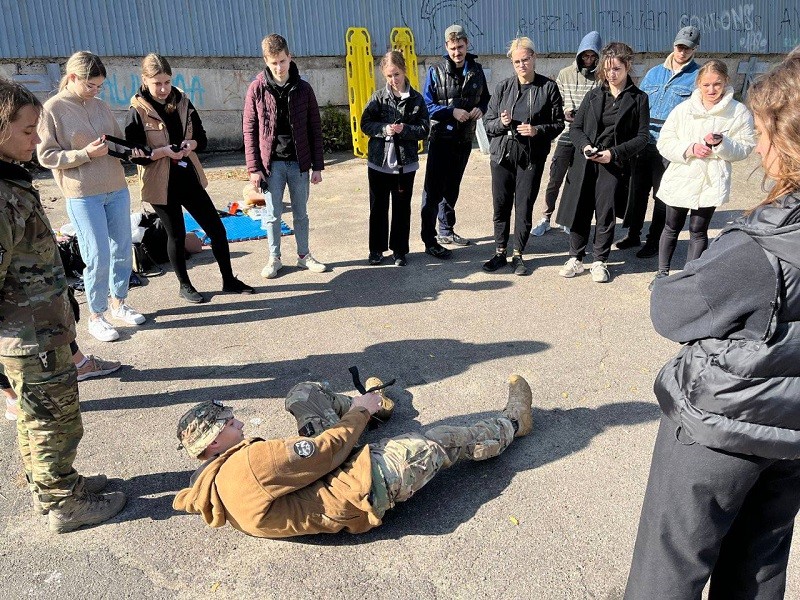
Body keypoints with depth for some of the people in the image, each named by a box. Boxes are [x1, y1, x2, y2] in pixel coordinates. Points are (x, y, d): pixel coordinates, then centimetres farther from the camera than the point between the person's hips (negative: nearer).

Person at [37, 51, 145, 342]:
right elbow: (46, 156, -7)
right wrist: (86, 153, -17)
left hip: (117, 189, 6)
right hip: (83, 196, -5)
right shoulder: (53, 109, -5)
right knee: (98, 257, -3)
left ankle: (119, 303, 29)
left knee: (123, 250, 11)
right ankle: (96, 316, 13)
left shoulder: (100, 105, 10)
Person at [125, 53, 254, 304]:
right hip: (161, 184, -4)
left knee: (216, 229, 5)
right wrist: (164, 151, -24)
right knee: (177, 235, 8)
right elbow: (134, 154, -11)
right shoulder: (138, 111, -9)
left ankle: (229, 281, 20)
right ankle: (184, 286, 27)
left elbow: (202, 139, 7)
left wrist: (190, 145, -15)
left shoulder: (182, 102, 3)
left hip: (189, 177, 4)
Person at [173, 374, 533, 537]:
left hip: (326, 472, 9)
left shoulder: (218, 479, 0)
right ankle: (513, 422, 34)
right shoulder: (250, 462, -32)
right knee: (445, 440, 7)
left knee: (303, 392, 11)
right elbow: (326, 450, -25)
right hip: (364, 487, -8)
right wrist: (359, 413, -7)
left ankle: (368, 402, 39)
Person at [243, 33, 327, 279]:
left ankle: (304, 256, 25)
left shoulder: (303, 89, 1)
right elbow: (249, 130, -2)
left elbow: (315, 129, 3)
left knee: (301, 213, 12)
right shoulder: (257, 89, -3)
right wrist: (254, 167, -7)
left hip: (299, 162, 1)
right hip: (272, 163, -1)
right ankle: (274, 258, 21)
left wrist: (317, 166, 1)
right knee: (273, 214, 7)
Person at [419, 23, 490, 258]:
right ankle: (429, 240, -3)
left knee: (452, 187, 16)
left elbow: (485, 97, 15)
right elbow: (427, 105, -8)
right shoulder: (436, 71, -7)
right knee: (434, 189, -7)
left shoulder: (476, 70, 5)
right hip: (441, 138, -5)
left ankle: (446, 230, 30)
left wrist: (480, 108, -6)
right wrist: (452, 111, -20)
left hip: (465, 138, 5)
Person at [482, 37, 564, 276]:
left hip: (532, 157, -2)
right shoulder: (504, 87, 6)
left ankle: (518, 255, 17)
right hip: (502, 154, 2)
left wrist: (537, 130, -15)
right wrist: (501, 123, -13)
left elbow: (558, 123, 2)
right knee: (501, 206, 7)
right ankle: (500, 253, 20)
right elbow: (488, 121, 8)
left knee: (524, 207, 3)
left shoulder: (548, 87, 1)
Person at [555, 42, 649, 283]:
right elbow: (575, 127, 10)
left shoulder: (638, 98, 2)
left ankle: (599, 261, 15)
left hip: (614, 164, -2)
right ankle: (576, 259, 17)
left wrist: (614, 153, -14)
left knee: (605, 213, 1)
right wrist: (584, 145, -10)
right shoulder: (594, 95, 11)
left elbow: (642, 137, -1)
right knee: (579, 210, 4)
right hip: (585, 162, 3)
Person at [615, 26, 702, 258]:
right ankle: (633, 234, 27)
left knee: (661, 195, 4)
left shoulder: (697, 77, -1)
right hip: (644, 142, 5)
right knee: (637, 189, 12)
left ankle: (654, 241, 15)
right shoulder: (654, 72, 13)